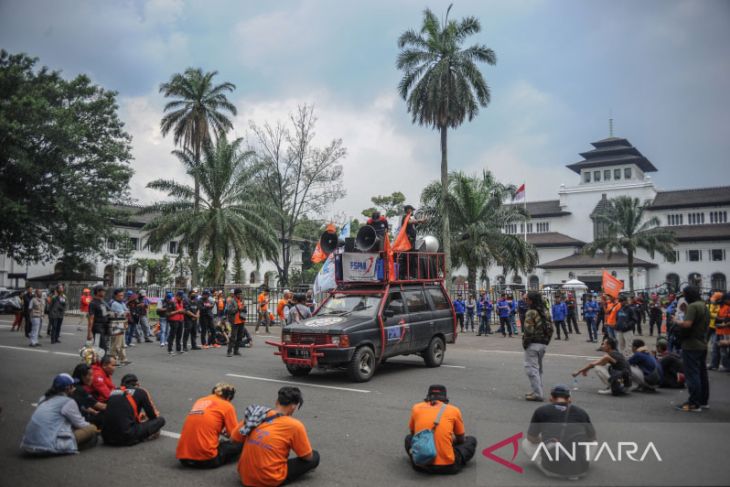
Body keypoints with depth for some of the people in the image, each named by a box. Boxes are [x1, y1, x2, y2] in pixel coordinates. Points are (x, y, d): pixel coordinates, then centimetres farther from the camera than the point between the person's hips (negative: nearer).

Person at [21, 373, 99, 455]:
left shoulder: (44, 399, 19)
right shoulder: (68, 402, -2)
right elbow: (80, 424, 10)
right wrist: (91, 428, 29)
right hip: (49, 446, -8)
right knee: (92, 429, -3)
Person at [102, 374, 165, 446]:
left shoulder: (113, 392, 16)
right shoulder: (140, 392, 4)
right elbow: (153, 416, 10)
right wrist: (156, 414, 35)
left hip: (107, 438, 5)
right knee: (160, 420, 8)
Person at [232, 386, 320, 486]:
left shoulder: (254, 415, 1)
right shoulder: (295, 425, -13)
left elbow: (234, 439, 13)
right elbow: (308, 457, -1)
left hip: (244, 476, 5)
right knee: (315, 457, 8)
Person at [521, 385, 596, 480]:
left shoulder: (541, 411, 6)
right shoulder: (581, 412, 10)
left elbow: (532, 438, 17)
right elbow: (592, 439, 26)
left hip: (553, 469, -2)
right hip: (580, 470, 2)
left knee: (526, 442, 23)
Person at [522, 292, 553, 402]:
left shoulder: (531, 312, -14)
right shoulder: (544, 312, 11)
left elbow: (528, 330, -21)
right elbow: (550, 328, 12)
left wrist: (525, 343, -10)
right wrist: (546, 341, 17)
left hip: (533, 344, -9)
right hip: (543, 344, 9)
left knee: (531, 369, -4)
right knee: (538, 368, 19)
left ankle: (537, 394, -6)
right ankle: (538, 391, 25)